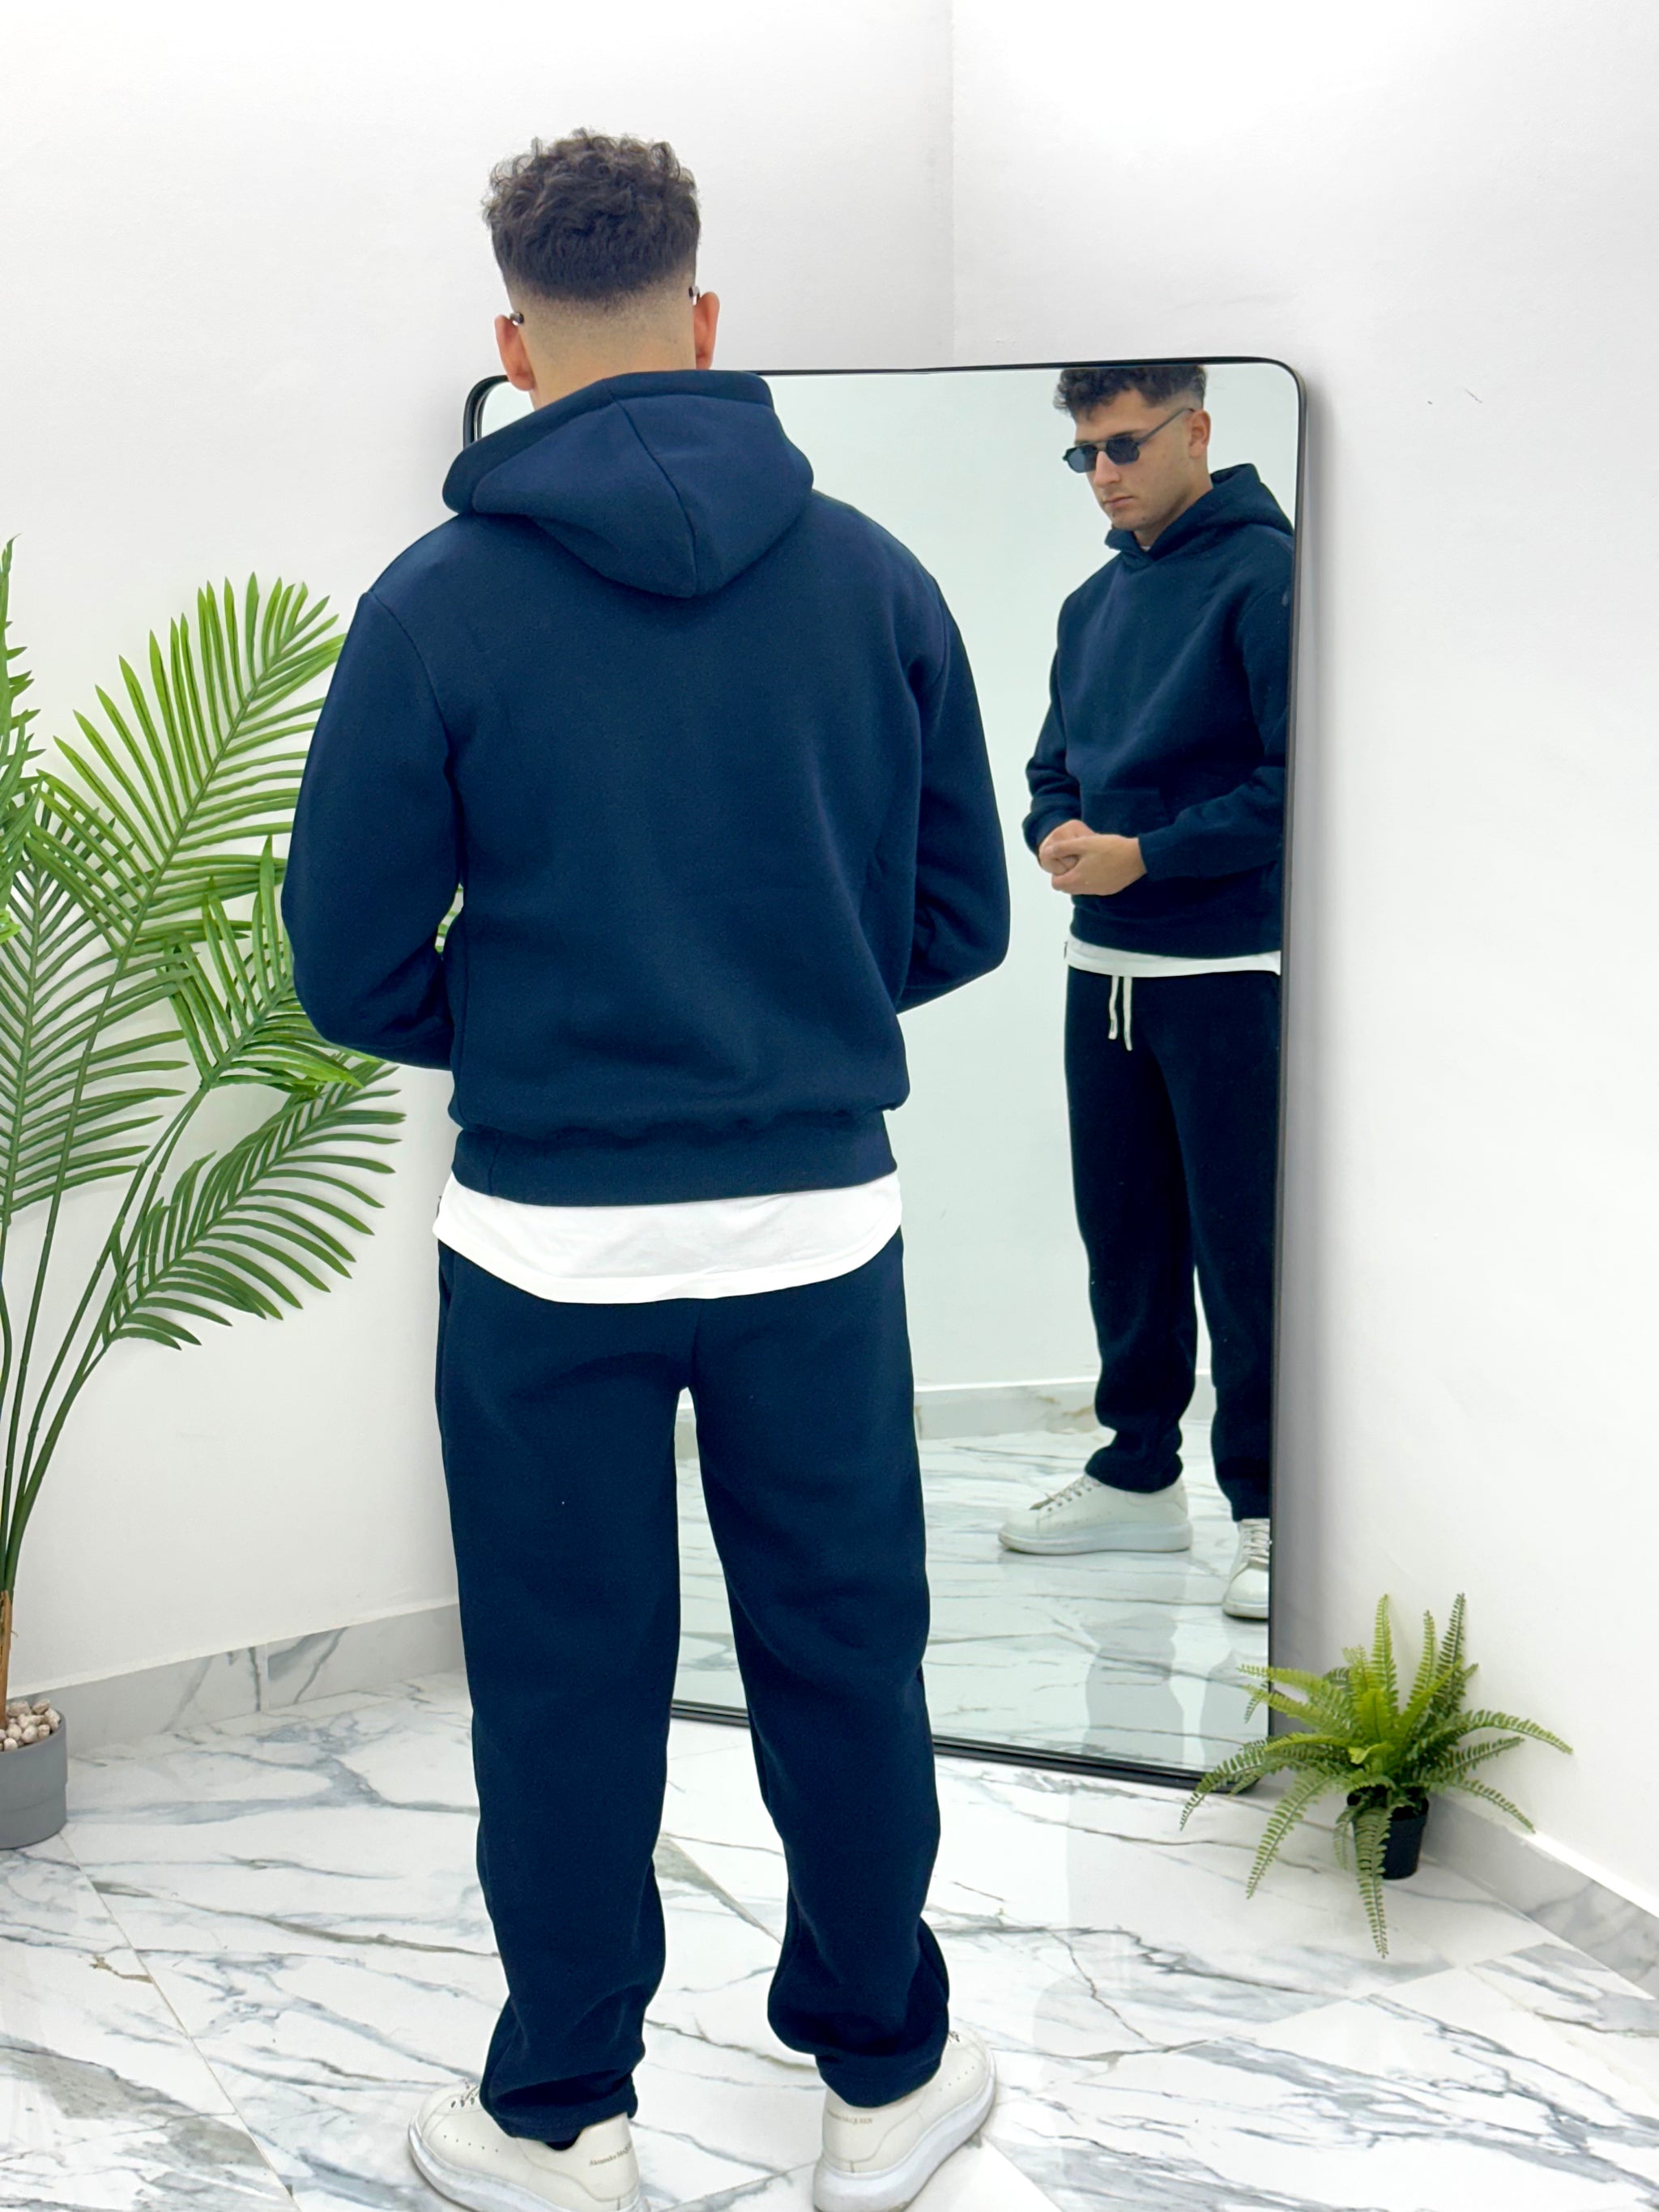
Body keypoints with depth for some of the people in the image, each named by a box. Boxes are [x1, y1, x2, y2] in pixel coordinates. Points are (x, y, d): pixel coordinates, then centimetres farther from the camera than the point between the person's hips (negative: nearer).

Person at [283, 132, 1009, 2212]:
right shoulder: (874, 576, -1)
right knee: (844, 1661, 16)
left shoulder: (435, 605, -8)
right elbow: (960, 913, 3)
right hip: (820, 1214, 2)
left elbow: (356, 970, -7)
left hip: (547, 1238, -2)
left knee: (567, 1682, 12)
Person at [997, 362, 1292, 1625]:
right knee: (1125, 1235, 13)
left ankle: (1270, 1509, 6)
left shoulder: (1266, 572, -8)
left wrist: (1142, 855, -16)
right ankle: (1139, 1476, 25)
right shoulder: (1094, 605, 15)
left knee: (1244, 1248, -3)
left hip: (1232, 973, -7)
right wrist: (1058, 836, -3)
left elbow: (1295, 780, -16)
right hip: (1106, 967, 7)